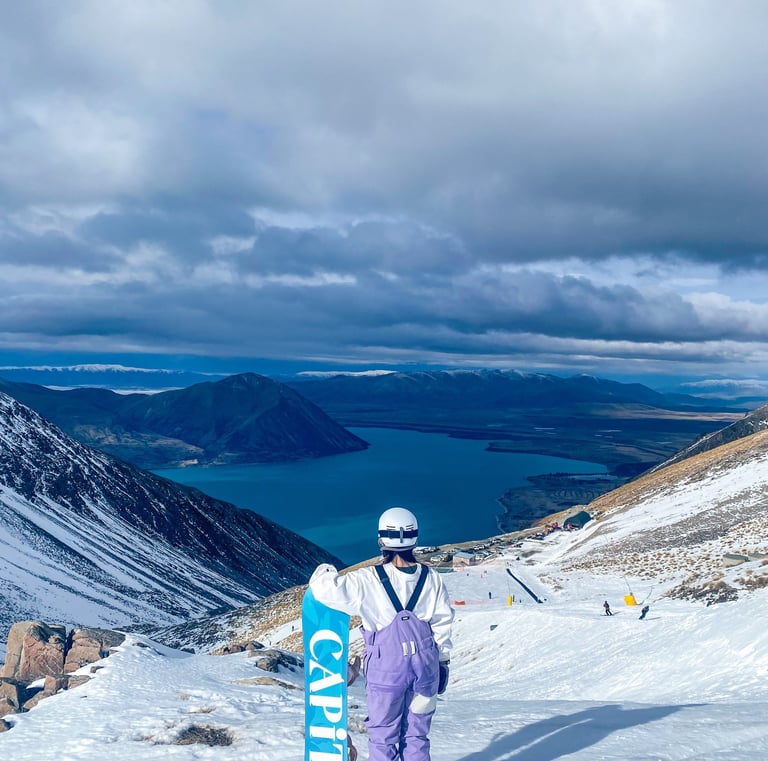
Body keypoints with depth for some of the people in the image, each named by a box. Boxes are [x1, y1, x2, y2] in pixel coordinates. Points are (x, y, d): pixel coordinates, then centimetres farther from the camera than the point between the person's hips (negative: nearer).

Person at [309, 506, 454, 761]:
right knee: (417, 735, 17)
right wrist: (443, 663, 14)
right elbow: (443, 625, 2)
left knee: (383, 736, 13)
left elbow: (325, 587, -21)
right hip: (424, 666, 3)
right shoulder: (432, 579, -6)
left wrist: (325, 571, 2)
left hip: (386, 670, -3)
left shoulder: (369, 581, -17)